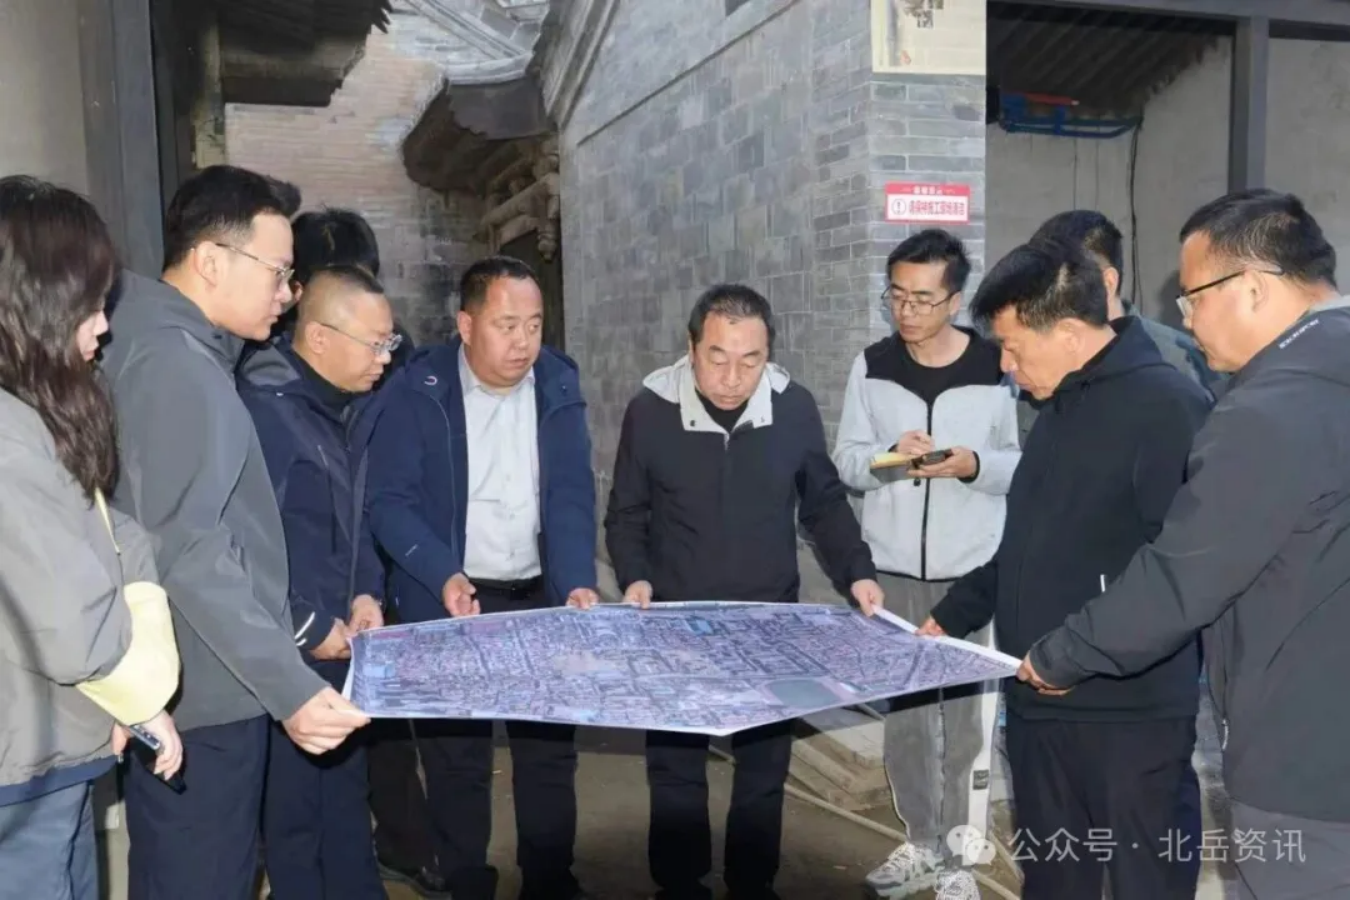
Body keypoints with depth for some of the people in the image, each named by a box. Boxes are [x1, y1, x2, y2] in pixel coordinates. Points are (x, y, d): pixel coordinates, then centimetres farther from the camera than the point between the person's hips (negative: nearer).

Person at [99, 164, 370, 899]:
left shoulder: (164, 345, 12)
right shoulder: (178, 364, -19)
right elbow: (189, 551, -27)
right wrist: (289, 688, -28)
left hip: (197, 686, 10)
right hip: (202, 697, -10)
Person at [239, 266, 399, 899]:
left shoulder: (346, 406, 8)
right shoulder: (262, 407, -19)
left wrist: (366, 592, 3)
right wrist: (307, 625, -16)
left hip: (339, 642, 8)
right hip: (289, 651, -8)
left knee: (347, 790, 19)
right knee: (293, 806, 4)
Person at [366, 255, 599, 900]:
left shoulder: (558, 387, -1)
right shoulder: (416, 391, -10)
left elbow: (571, 494, -5)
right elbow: (390, 500, -12)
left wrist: (578, 581, -19)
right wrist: (443, 575, -27)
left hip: (541, 600, 3)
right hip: (450, 604, -3)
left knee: (551, 751, 13)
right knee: (456, 761, 9)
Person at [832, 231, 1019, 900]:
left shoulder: (997, 368, -5)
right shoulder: (872, 366, 3)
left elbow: (1025, 466, -1)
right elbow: (845, 461, 3)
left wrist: (973, 464, -19)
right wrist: (889, 458, -17)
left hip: (973, 575, -3)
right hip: (892, 572, 3)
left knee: (967, 720, 3)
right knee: (903, 715, 12)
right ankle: (921, 844, 30)